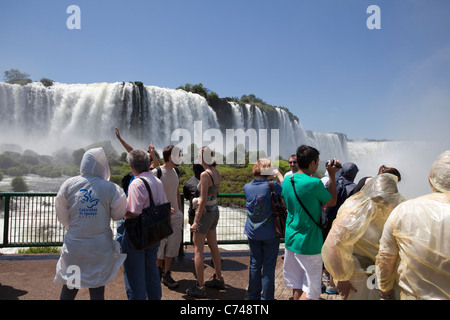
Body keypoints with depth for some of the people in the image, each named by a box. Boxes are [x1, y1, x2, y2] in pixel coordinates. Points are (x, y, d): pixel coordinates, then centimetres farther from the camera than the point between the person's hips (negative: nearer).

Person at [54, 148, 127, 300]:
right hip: (100, 247, -2)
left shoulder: (68, 184, -4)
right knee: (97, 290, 11)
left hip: (74, 245, 2)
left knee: (69, 288, 19)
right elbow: (118, 214, -4)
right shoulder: (111, 188, -12)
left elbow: (61, 214, 4)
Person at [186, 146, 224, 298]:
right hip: (215, 211, 8)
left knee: (198, 250, 2)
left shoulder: (205, 174, -21)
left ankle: (200, 287, 10)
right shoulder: (216, 173, 4)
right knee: (213, 246, 19)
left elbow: (203, 200, -22)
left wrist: (196, 221, -17)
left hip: (205, 212, -8)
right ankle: (219, 279, 31)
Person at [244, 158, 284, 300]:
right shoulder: (272, 186, -17)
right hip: (270, 234, -4)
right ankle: (266, 297, 18)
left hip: (252, 233, 4)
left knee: (255, 264, 15)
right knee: (268, 266, 8)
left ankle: (253, 295, 27)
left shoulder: (247, 187, -4)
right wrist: (279, 175, 5)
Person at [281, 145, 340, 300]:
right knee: (310, 290, 6)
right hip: (309, 243, -7)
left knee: (297, 287, 19)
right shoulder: (314, 183, -20)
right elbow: (332, 202, -3)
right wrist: (332, 175, 2)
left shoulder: (287, 181, 2)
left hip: (291, 240, 7)